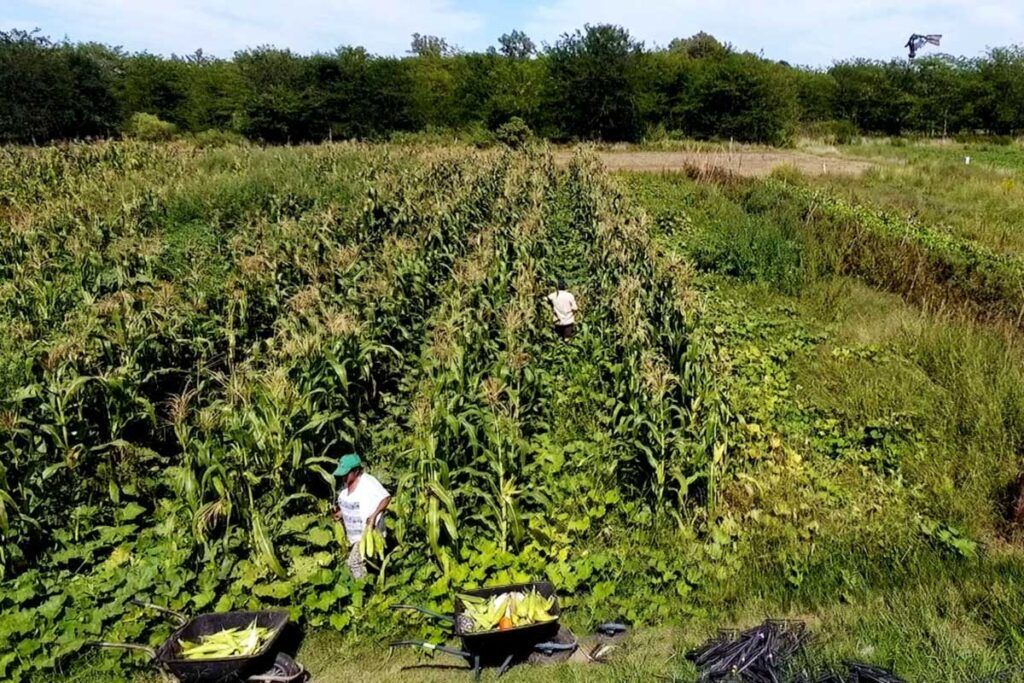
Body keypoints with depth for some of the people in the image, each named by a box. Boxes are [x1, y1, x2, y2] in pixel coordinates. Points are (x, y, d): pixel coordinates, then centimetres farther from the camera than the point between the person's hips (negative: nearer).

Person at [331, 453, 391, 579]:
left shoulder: (368, 482, -21)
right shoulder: (345, 483, 3)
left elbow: (386, 497, -21)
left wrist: (374, 515, -30)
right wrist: (340, 512, 2)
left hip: (368, 532, -9)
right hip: (352, 533, 9)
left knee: (354, 562, -14)